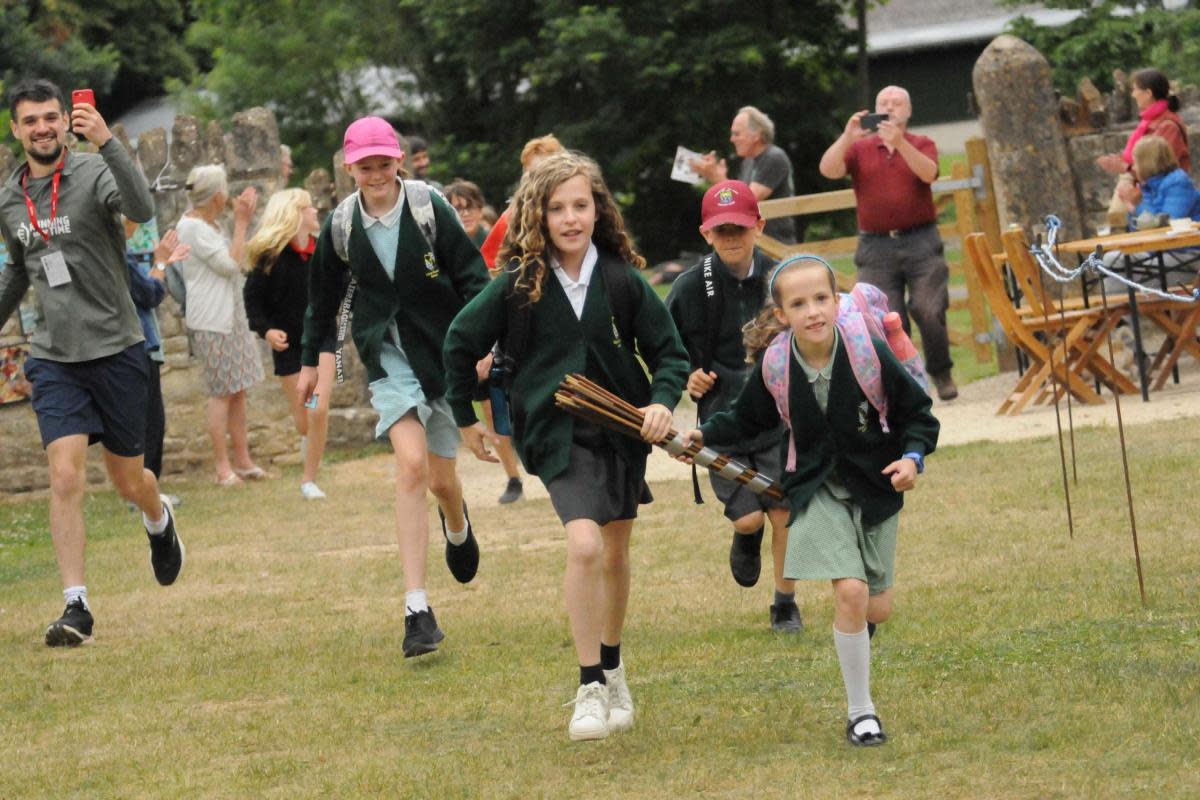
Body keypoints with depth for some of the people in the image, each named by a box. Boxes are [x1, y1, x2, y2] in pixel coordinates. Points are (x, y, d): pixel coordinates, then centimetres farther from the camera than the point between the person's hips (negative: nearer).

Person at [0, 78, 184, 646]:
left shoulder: (94, 173, -10)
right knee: (65, 478, -12)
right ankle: (75, 606, -10)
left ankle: (160, 522, 46)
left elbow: (142, 209, -32)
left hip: (115, 348, -3)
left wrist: (106, 142, -42)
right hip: (54, 358, 3)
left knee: (128, 480, 10)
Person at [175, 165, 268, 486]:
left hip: (230, 315, 10)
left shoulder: (207, 225, 17)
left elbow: (234, 260, 21)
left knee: (238, 390, 9)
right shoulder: (191, 227, -15)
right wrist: (241, 223, -11)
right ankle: (223, 466, -5)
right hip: (211, 321, -10)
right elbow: (230, 263, -18)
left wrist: (243, 221, 14)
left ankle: (242, 459, 13)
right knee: (222, 393, -8)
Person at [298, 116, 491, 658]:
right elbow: (324, 295, 15)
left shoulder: (429, 210, -9)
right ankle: (417, 608, -21)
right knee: (411, 463, -20)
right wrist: (310, 359, 22)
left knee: (441, 478, 7)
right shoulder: (342, 225, -1)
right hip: (388, 354, 0)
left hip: (443, 349, 0)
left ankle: (457, 527, 50)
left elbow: (471, 276, -6)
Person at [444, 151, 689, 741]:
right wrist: (464, 417, 13)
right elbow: (460, 344, 7)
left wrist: (663, 402, -16)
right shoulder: (518, 286, -7)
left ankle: (612, 669, 38)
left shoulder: (622, 279, -5)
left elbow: (668, 351, 2)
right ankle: (589, 689, -15)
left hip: (621, 429, 3)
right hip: (558, 434, -3)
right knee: (584, 545, -22)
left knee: (615, 553, 16)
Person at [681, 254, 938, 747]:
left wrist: (913, 456, -19)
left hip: (875, 489, 1)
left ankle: (855, 645, 47)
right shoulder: (774, 365, -13)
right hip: (817, 492, -1)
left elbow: (916, 413, -4)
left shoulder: (870, 354, -18)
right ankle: (859, 711, -3)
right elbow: (749, 419, 7)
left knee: (877, 608, 6)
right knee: (850, 591, -18)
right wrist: (706, 435, -5)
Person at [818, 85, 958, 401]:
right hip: (877, 247, 1)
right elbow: (828, 170, -5)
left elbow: (929, 173, -12)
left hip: (920, 243, -1)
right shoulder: (859, 148, 11)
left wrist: (900, 142, -25)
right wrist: (847, 137, -19)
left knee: (928, 310, -11)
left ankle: (941, 372, 9)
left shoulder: (921, 145, 9)